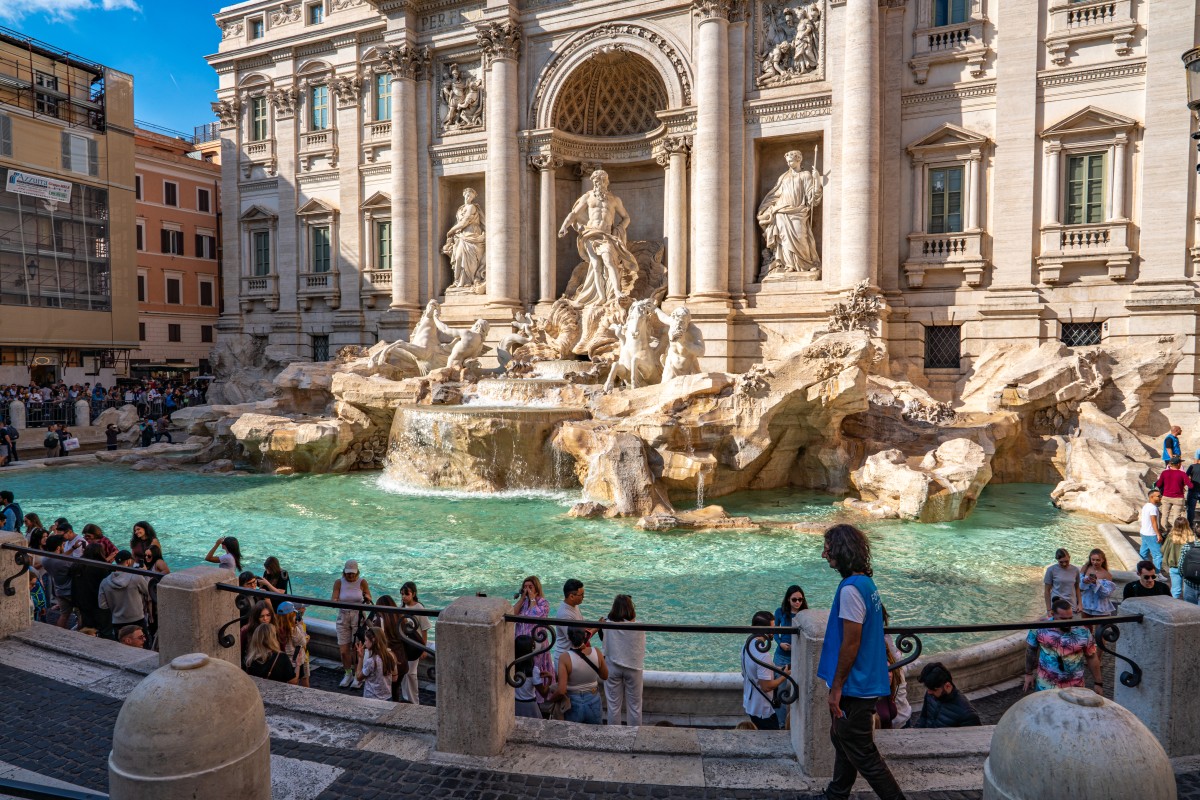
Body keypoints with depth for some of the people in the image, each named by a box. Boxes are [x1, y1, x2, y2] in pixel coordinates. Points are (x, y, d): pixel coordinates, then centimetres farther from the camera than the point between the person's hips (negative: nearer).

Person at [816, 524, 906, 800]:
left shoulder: (851, 589, -24)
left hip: (855, 687, -10)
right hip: (864, 682, 10)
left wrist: (836, 688, -16)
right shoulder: (865, 582, 6)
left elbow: (851, 644, -24)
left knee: (861, 753, 3)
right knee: (843, 740, 23)